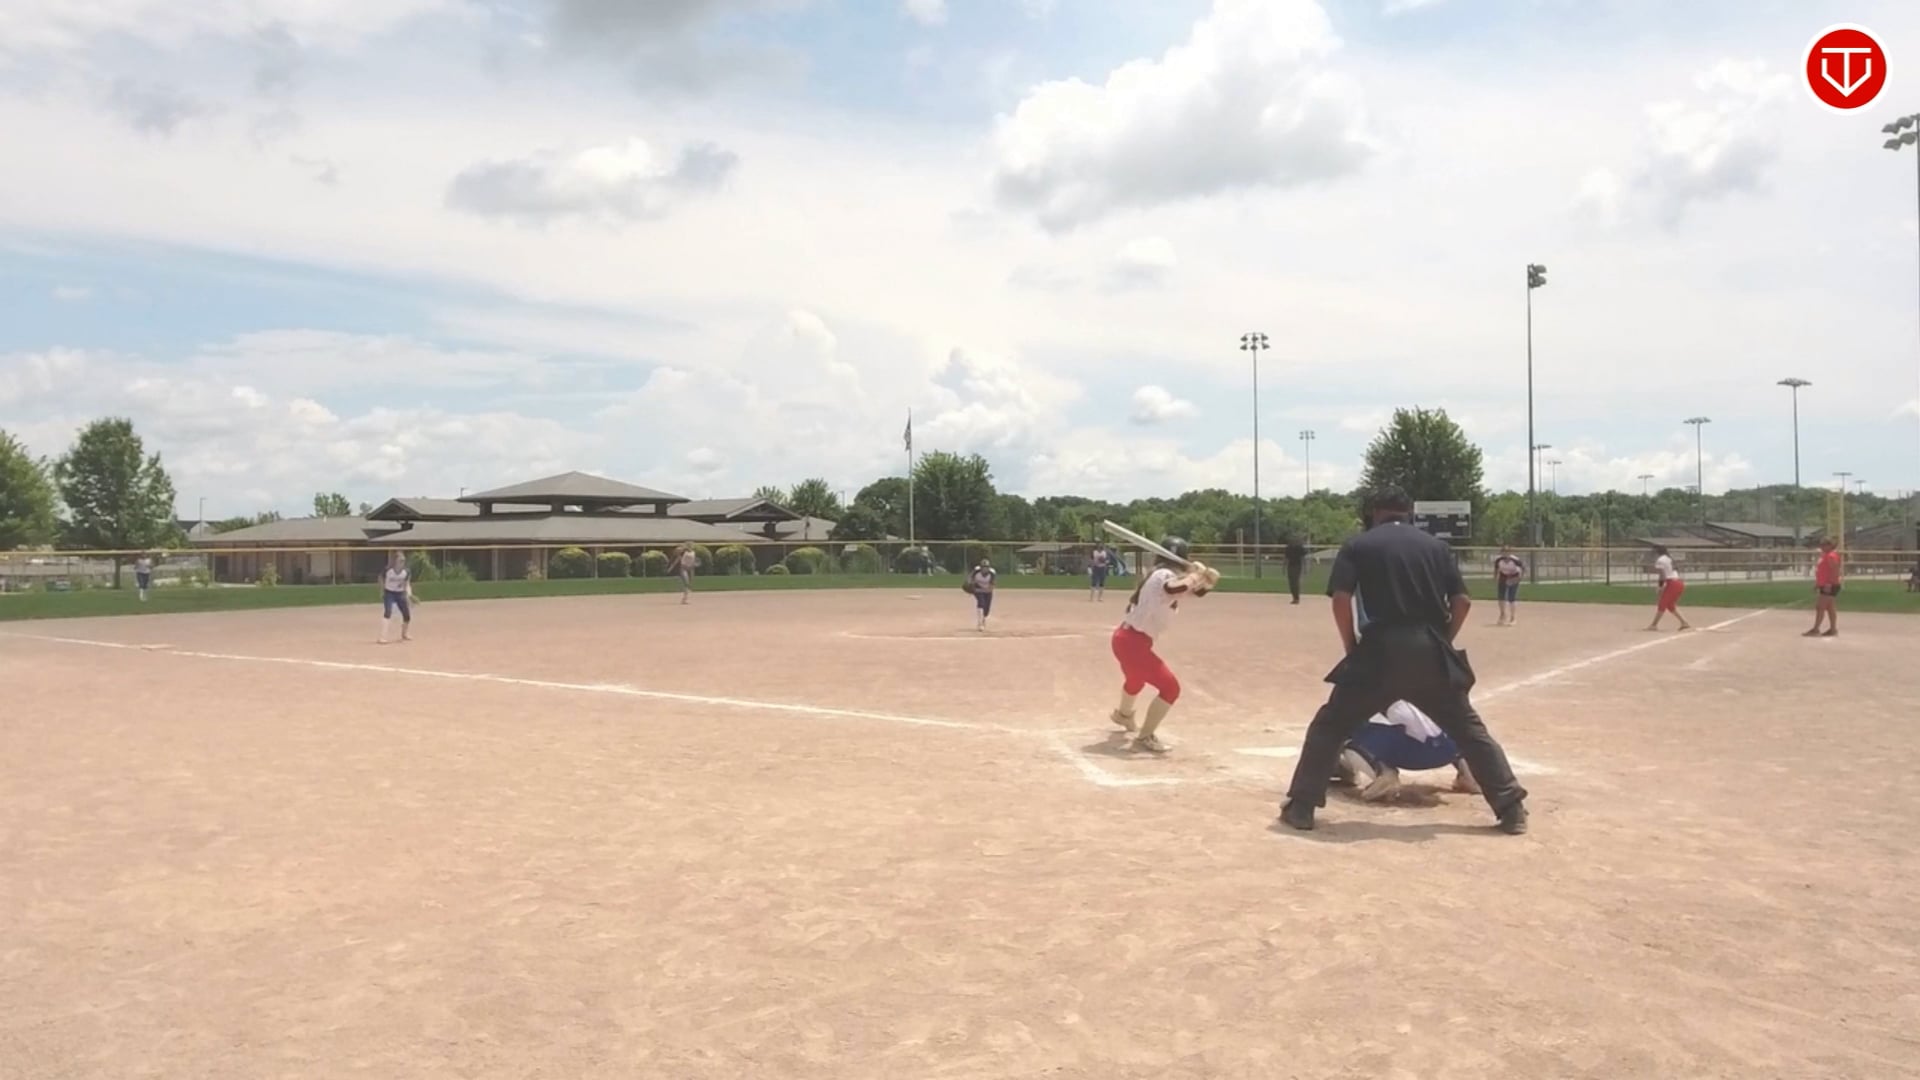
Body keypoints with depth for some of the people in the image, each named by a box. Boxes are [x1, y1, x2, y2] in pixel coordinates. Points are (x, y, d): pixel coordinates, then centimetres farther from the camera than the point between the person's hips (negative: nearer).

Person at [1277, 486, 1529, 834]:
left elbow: (1341, 598, -5)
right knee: (1469, 729, 16)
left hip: (1380, 649, -2)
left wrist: (1352, 646, 4)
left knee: (1331, 724, 9)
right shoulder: (1437, 546, 15)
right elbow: (1462, 601, 7)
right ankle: (1512, 809, 14)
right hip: (1430, 650, 2)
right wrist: (1441, 642, 16)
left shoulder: (1358, 545, 7)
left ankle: (1300, 807, 6)